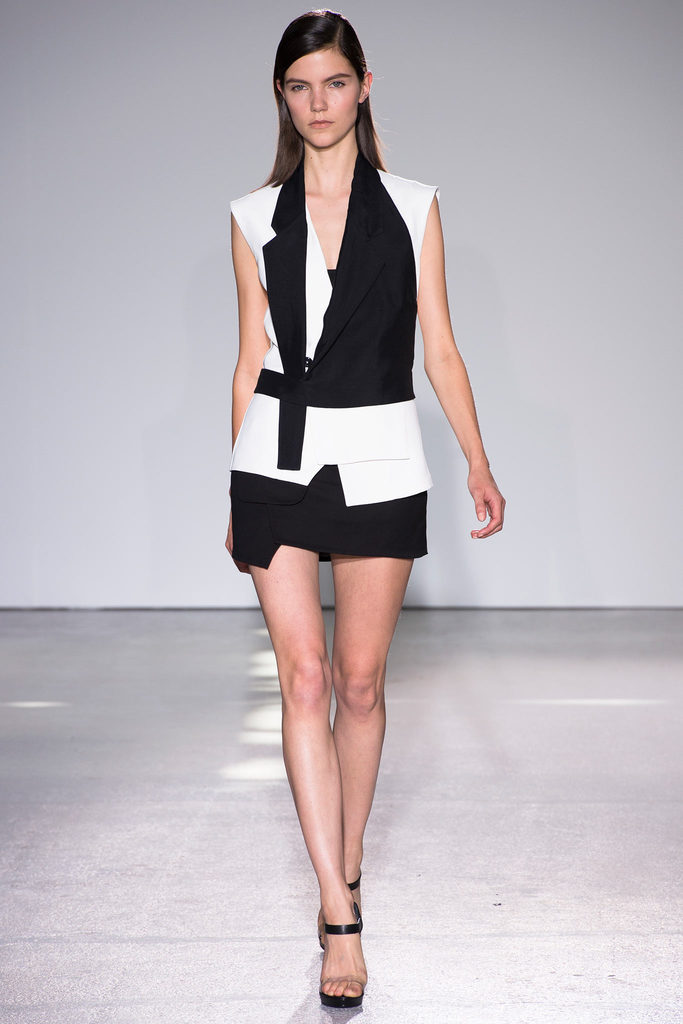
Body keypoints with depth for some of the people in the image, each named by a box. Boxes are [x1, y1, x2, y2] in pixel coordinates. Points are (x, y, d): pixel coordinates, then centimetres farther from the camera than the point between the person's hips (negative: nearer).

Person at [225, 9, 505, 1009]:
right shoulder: (255, 216, 7)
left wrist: (479, 463, -7)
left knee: (360, 682, 6)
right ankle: (341, 910, -5)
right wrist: (235, 494, 11)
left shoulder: (413, 205, 5)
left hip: (379, 461, 0)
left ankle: (345, 865, 26)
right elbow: (251, 359, 10)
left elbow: (439, 346, 3)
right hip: (278, 460, 0)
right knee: (305, 680, -6)